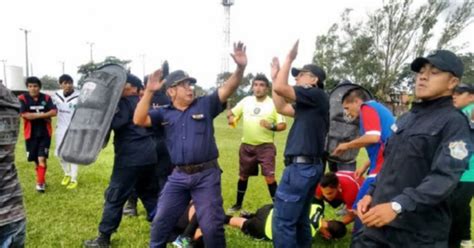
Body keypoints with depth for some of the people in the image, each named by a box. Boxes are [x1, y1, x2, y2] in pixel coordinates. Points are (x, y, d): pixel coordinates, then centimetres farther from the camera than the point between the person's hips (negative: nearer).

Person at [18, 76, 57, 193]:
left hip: (45, 133, 0)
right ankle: (42, 179, 30)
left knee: (42, 158, -8)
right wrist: (44, 115, -12)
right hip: (31, 134, 1)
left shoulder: (46, 98, -1)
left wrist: (35, 115, -16)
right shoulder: (23, 98, -5)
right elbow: (25, 115, -16)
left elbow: (53, 112, -12)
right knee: (35, 159, 11)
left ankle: (40, 183, 2)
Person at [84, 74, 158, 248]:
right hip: (148, 156, 8)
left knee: (114, 197, 1)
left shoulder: (125, 103, -7)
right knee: (149, 195, 19)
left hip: (130, 158, -8)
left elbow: (115, 123, -21)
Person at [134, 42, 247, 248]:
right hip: (178, 176, 2)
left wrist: (240, 68, -27)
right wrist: (149, 92, -12)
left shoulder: (205, 105, 1)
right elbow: (139, 120, -6)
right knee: (161, 222, 14)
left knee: (212, 226, 6)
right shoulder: (164, 114, 6)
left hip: (206, 175, -2)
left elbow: (227, 89, -9)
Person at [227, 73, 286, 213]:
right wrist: (231, 118, -9)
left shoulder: (273, 104, -7)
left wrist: (271, 126, -26)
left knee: (269, 177, -11)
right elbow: (232, 112, 14)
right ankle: (238, 204, 34)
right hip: (246, 146, 4)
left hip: (266, 146, -4)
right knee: (243, 176, 16)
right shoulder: (246, 101, 3)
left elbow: (283, 125, -7)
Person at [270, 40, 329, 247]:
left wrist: (289, 58, -4)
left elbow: (280, 88, -17)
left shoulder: (317, 95, -9)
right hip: (308, 166, 10)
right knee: (299, 220, 18)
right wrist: (274, 76, 22)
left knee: (282, 222, -7)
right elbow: (281, 107, 23)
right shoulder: (308, 104, 18)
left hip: (301, 166, -10)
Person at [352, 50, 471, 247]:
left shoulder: (454, 123, -8)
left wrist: (397, 206, -28)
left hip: (419, 232, -6)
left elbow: (445, 178, -19)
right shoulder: (406, 119, 15)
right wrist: (371, 194, 8)